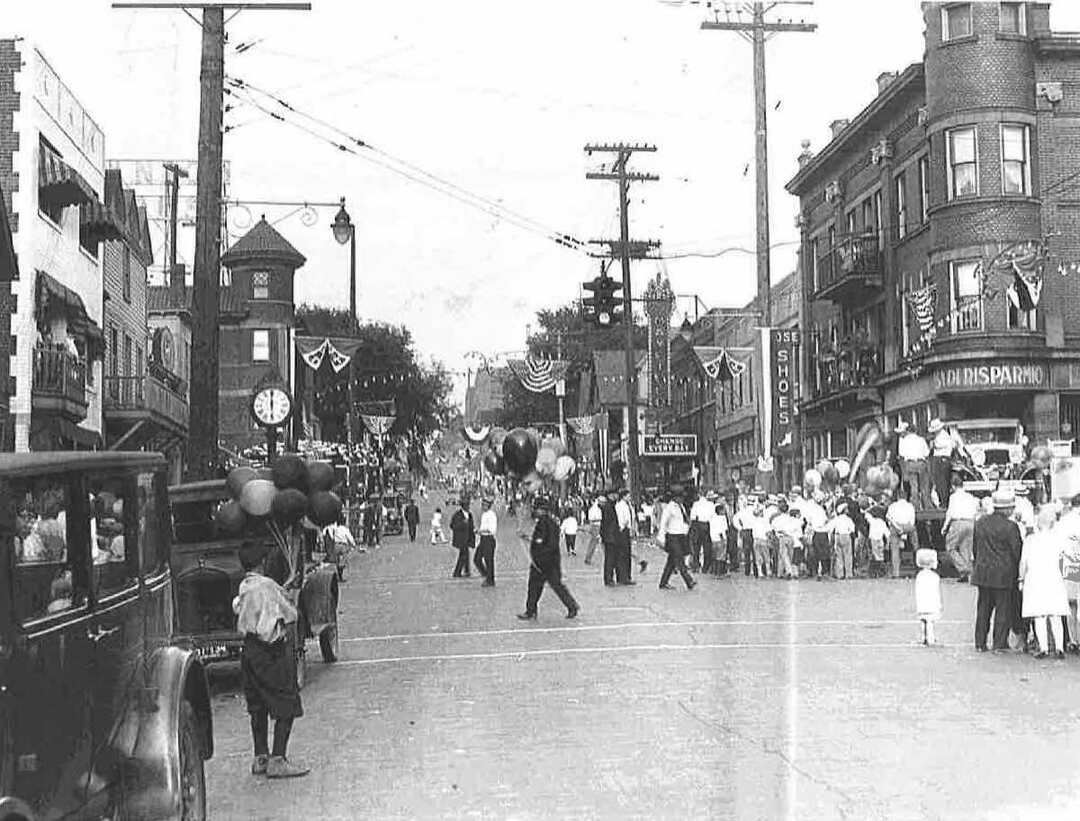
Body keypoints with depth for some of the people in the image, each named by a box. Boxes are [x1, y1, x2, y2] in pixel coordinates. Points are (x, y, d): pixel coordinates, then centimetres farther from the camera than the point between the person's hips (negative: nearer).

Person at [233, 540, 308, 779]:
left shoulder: (243, 587, 7)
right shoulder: (268, 585, -15)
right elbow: (291, 616, -9)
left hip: (250, 649, 8)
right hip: (274, 651, -8)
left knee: (258, 706, 15)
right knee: (287, 706, -2)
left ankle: (260, 758, 21)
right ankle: (277, 761, -6)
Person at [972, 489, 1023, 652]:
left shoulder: (980, 523, 6)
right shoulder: (1010, 526, -12)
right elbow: (1016, 551, -9)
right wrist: (1017, 571, 4)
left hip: (982, 572, 5)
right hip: (1003, 573, -5)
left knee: (983, 607, 13)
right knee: (1003, 608, 4)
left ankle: (980, 643, 16)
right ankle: (999, 644, 5)